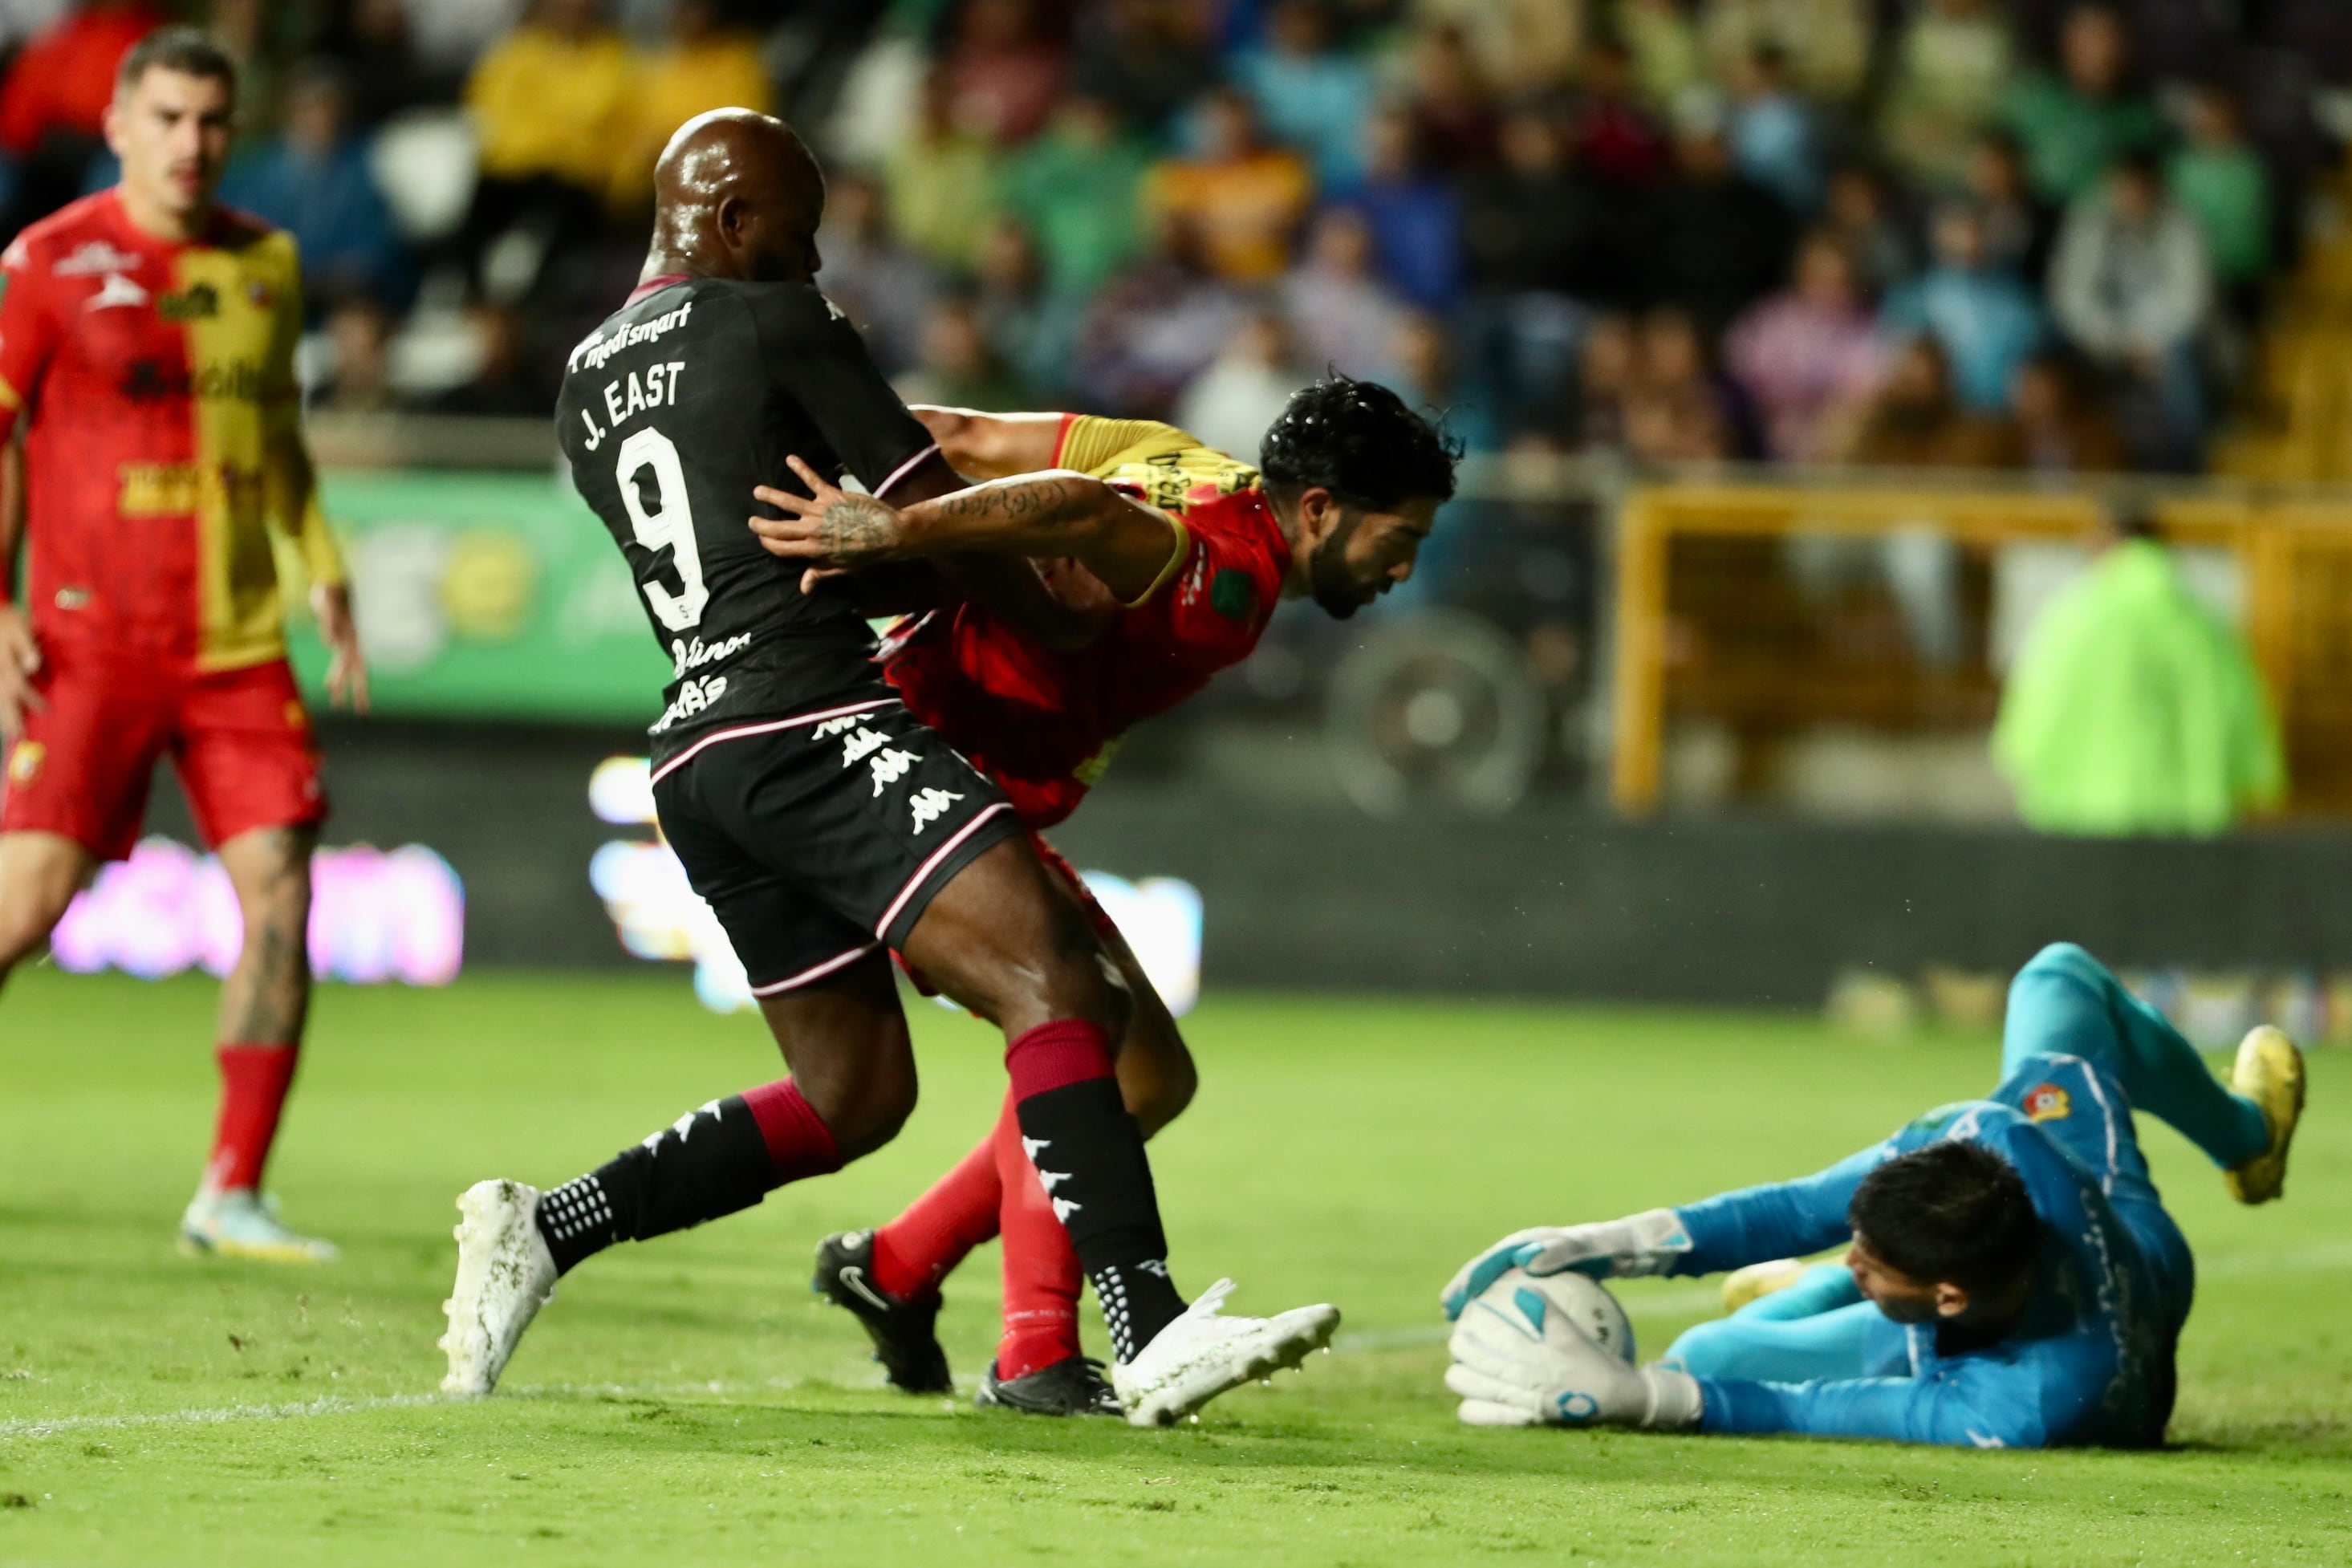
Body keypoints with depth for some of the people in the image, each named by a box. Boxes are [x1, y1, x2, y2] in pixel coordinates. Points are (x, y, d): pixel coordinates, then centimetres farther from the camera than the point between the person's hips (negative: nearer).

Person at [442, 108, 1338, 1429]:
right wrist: (1065, 616, 17)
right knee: (1056, 987, -19)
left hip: (699, 756, 9)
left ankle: (539, 1232, 13)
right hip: (815, 726, -9)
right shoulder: (776, 323, -2)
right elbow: (934, 517, 2)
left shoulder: (587, 387, 21)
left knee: (852, 1097, 17)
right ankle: (1152, 1335, -33)